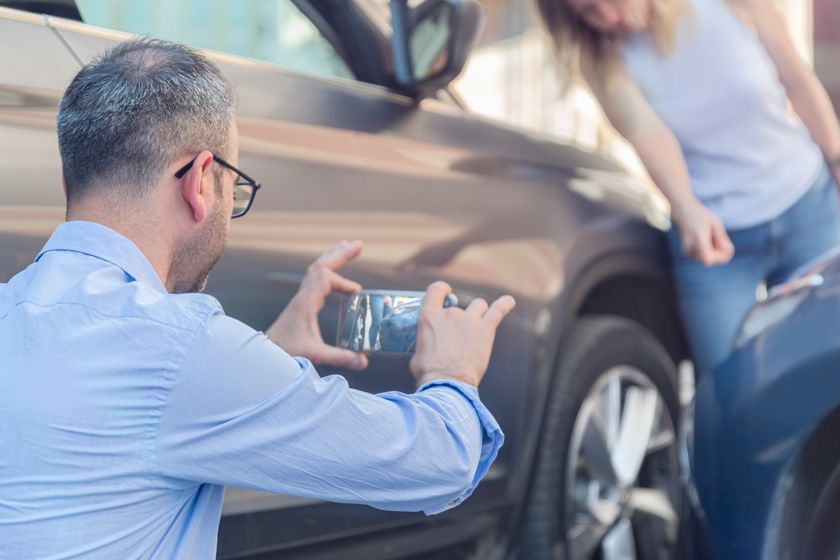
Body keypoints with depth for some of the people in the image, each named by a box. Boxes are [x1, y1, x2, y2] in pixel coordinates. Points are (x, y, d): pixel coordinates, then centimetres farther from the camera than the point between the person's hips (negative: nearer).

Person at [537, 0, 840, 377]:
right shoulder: (606, 60, -12)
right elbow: (646, 131, -28)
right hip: (714, 232, 0)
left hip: (809, 209, 1)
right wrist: (688, 211, -46)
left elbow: (798, 81, -2)